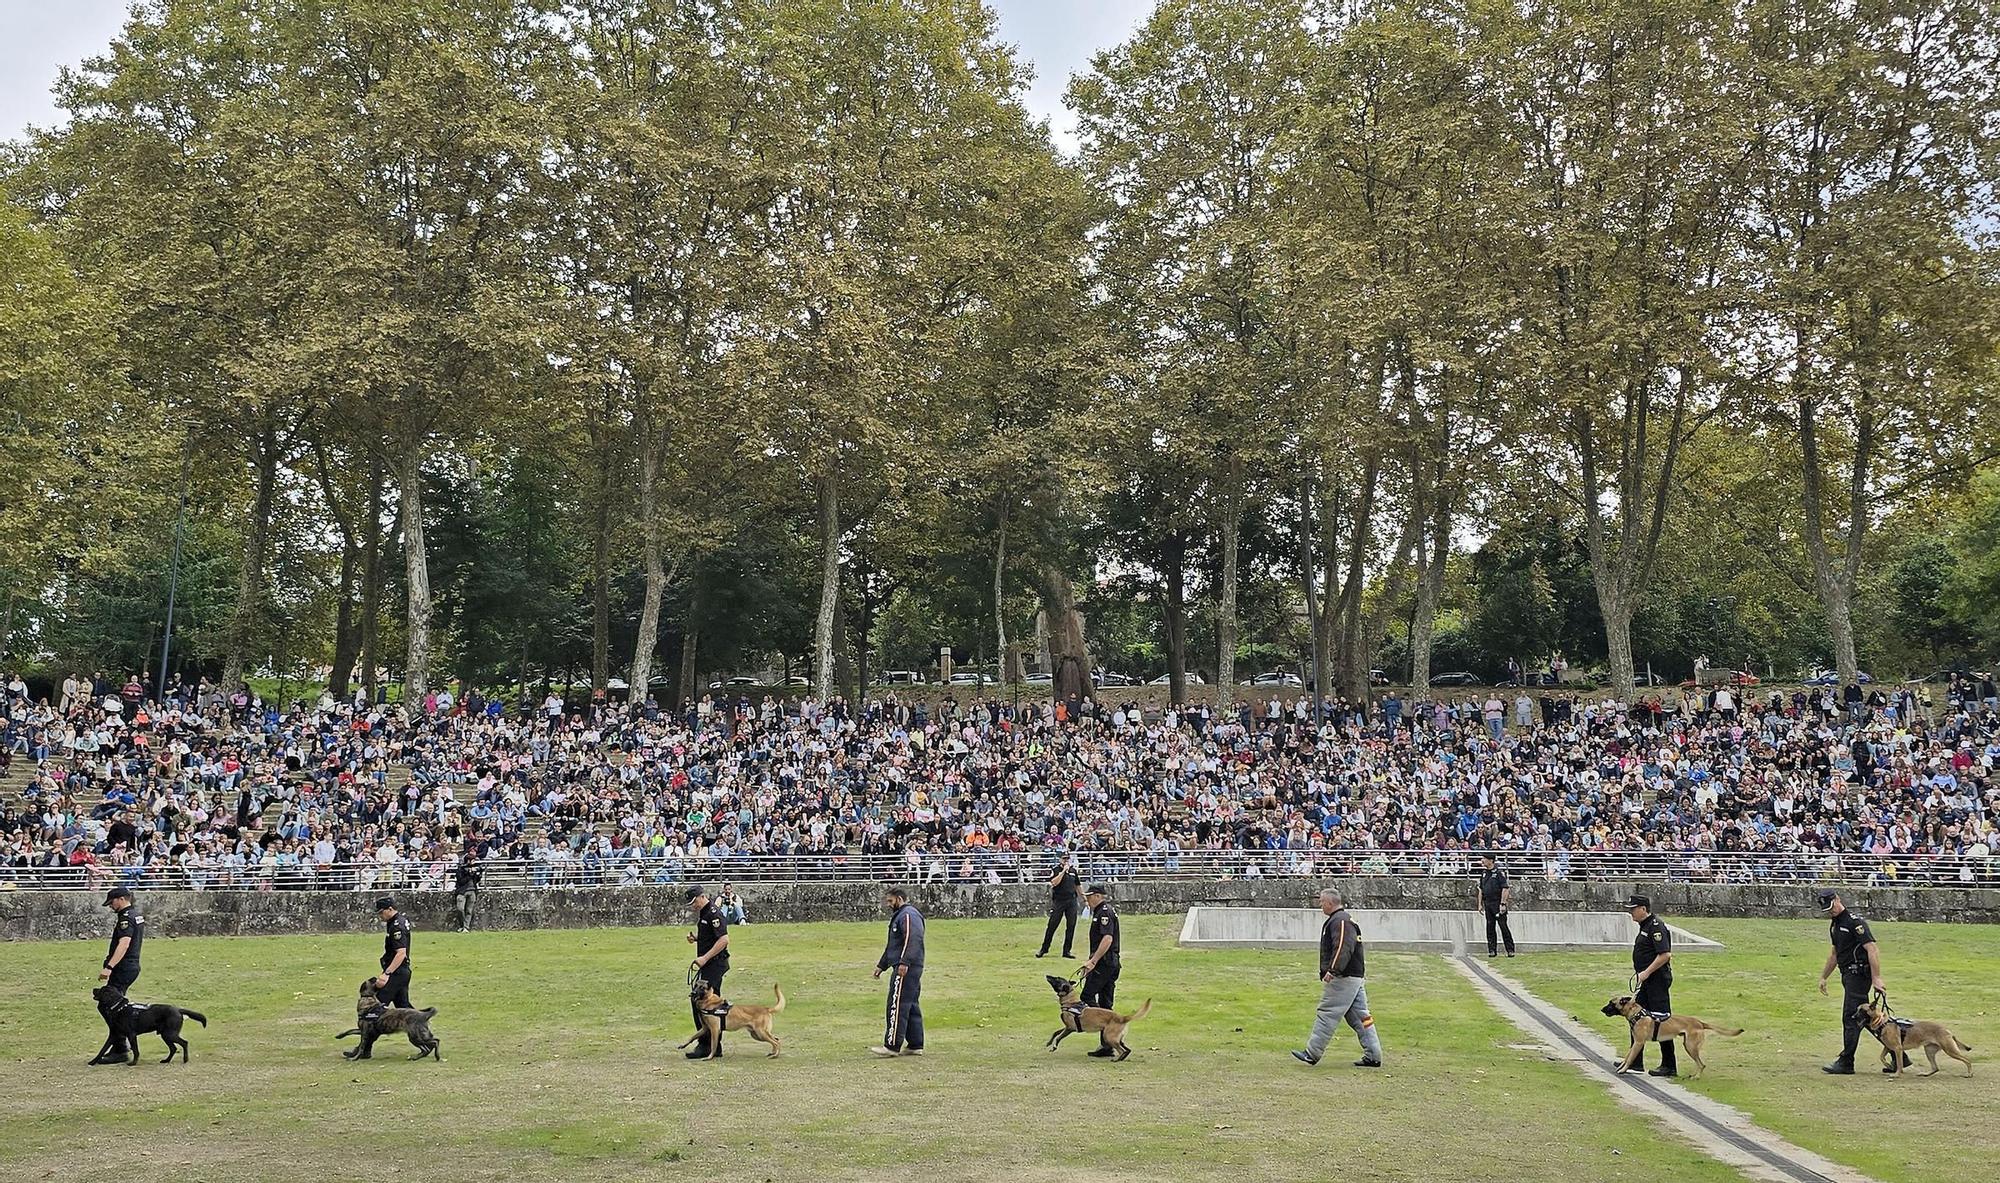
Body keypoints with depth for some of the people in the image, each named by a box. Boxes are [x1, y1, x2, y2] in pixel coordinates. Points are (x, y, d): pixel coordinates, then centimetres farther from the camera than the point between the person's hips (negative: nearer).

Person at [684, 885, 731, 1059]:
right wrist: (695, 937, 8)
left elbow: (724, 940, -23)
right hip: (708, 965, 10)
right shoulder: (703, 913, 15)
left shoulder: (713, 913, -16)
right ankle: (715, 1046, 16)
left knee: (699, 1002, -11)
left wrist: (705, 958, -23)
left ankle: (705, 1046, -7)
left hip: (715, 964, -10)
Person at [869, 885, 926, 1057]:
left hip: (906, 969, -11)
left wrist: (904, 962, -31)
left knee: (897, 1005, -11)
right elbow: (892, 946, 32)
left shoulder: (908, 915, -10)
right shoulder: (899, 915, 25)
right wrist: (881, 965, 33)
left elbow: (913, 940, -25)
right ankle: (915, 1045, 15)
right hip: (910, 970, 11)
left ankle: (892, 1046, -12)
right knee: (911, 1007, 12)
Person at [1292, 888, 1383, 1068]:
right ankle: (1373, 1056, 9)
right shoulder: (1345, 919, 21)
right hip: (1356, 977, 11)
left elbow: (1343, 948, -25)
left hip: (1343, 978, -11)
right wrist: (1331, 971, 25)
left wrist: (1333, 970, -31)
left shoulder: (1340, 921, -13)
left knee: (1327, 1015, -6)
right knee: (1361, 1016, 9)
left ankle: (1312, 1053, -2)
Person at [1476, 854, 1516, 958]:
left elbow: (1505, 889, -13)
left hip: (1498, 904, -7)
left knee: (1503, 926, -6)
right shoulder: (1483, 874, 14)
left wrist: (1503, 904, -19)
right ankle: (1492, 950, 11)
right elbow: (1481, 890, 19)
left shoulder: (1499, 873, -8)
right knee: (1490, 927, 7)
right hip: (1488, 904, 7)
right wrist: (1480, 904, 13)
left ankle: (1510, 950, 0)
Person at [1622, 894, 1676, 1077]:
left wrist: (1646, 973, -21)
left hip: (1657, 980, -11)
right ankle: (1635, 1062, 20)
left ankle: (1669, 1066, 2)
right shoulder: (1644, 926, 15)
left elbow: (1665, 955, -24)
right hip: (1647, 981, 11)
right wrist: (1640, 973, 19)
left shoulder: (1656, 926, -17)